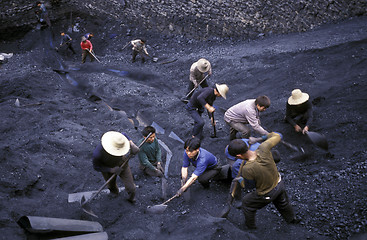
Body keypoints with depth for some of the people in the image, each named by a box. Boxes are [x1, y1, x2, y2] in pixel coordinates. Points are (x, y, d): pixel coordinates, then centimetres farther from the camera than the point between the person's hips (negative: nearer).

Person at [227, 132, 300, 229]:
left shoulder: (247, 169, -39)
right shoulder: (263, 149, -29)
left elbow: (250, 183, -17)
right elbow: (277, 137, -11)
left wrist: (240, 180, 4)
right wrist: (267, 135, 11)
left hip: (267, 195, -5)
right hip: (279, 184, 5)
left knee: (247, 203, 24)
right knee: (282, 202, 36)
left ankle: (250, 224, 48)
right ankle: (291, 219, 62)